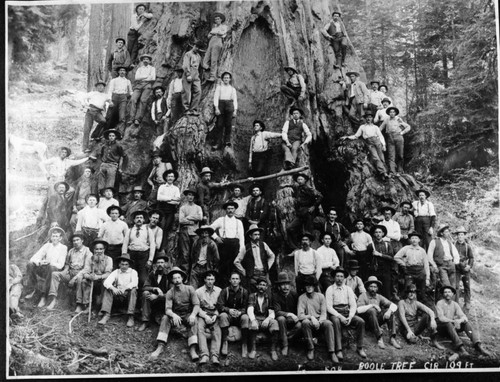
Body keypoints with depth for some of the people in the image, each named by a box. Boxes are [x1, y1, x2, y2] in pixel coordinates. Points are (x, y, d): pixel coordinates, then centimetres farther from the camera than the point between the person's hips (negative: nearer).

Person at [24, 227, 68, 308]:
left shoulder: (63, 248, 0)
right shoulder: (47, 245, 11)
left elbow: (60, 265, -6)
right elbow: (34, 258, 4)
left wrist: (49, 262, -21)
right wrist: (40, 262, -19)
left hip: (55, 269, -4)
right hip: (44, 269, 4)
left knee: (50, 267, -38)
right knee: (30, 264, -22)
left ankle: (44, 296, -37)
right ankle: (33, 289, -15)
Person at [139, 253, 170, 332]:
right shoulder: (152, 274, 4)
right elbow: (144, 287, -4)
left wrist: (157, 296, -25)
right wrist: (155, 289, -22)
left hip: (164, 300, -3)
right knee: (145, 293, -25)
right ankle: (145, 321, -25)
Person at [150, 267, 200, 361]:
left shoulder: (190, 289, -6)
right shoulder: (170, 293, -5)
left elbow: (197, 305, -11)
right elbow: (167, 309, -14)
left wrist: (193, 314, -33)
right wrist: (174, 315, -38)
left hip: (188, 315, -1)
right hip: (175, 315, 1)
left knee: (194, 320, -33)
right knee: (165, 318, -28)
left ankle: (192, 349, -44)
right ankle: (160, 346, -39)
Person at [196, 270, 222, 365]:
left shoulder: (219, 291, 7)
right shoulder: (198, 291, 4)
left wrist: (215, 315, -10)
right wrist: (205, 316, -12)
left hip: (215, 314, 1)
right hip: (203, 314, -1)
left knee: (217, 330, -30)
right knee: (200, 328, -32)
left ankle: (214, 355, -38)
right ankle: (204, 355, -41)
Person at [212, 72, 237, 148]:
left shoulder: (232, 89, 18)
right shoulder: (219, 86, 12)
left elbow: (235, 100, 14)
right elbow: (216, 97, 3)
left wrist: (235, 110, 2)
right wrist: (216, 108, -9)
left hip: (229, 105, 2)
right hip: (221, 104, -2)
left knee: (229, 124, -8)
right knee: (220, 125, -6)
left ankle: (227, 140, -7)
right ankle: (218, 143, -8)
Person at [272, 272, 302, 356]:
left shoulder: (294, 294, -3)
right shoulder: (275, 295, -11)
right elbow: (277, 312, -20)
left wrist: (295, 316, -18)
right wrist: (289, 314, -36)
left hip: (293, 321, 2)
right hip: (282, 320, -2)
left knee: (300, 325, -30)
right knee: (281, 319, -36)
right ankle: (284, 346, -24)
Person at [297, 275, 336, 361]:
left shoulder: (320, 296, 5)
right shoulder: (302, 298, -1)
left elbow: (324, 313, 1)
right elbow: (300, 315, -9)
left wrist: (319, 322, -19)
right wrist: (311, 317, -25)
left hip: (320, 321, 1)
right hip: (309, 321, -1)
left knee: (328, 323, -31)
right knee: (305, 322, -36)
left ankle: (332, 352, -29)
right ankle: (310, 349, -20)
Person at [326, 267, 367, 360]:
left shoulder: (348, 289, 10)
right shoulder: (330, 289, 1)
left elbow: (353, 305, 6)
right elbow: (329, 307, -6)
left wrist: (350, 317, -13)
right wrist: (340, 316, -19)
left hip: (347, 312, 3)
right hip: (335, 314, -3)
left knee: (361, 321, -22)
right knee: (336, 322, -37)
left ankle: (359, 348, -14)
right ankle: (338, 350, -36)